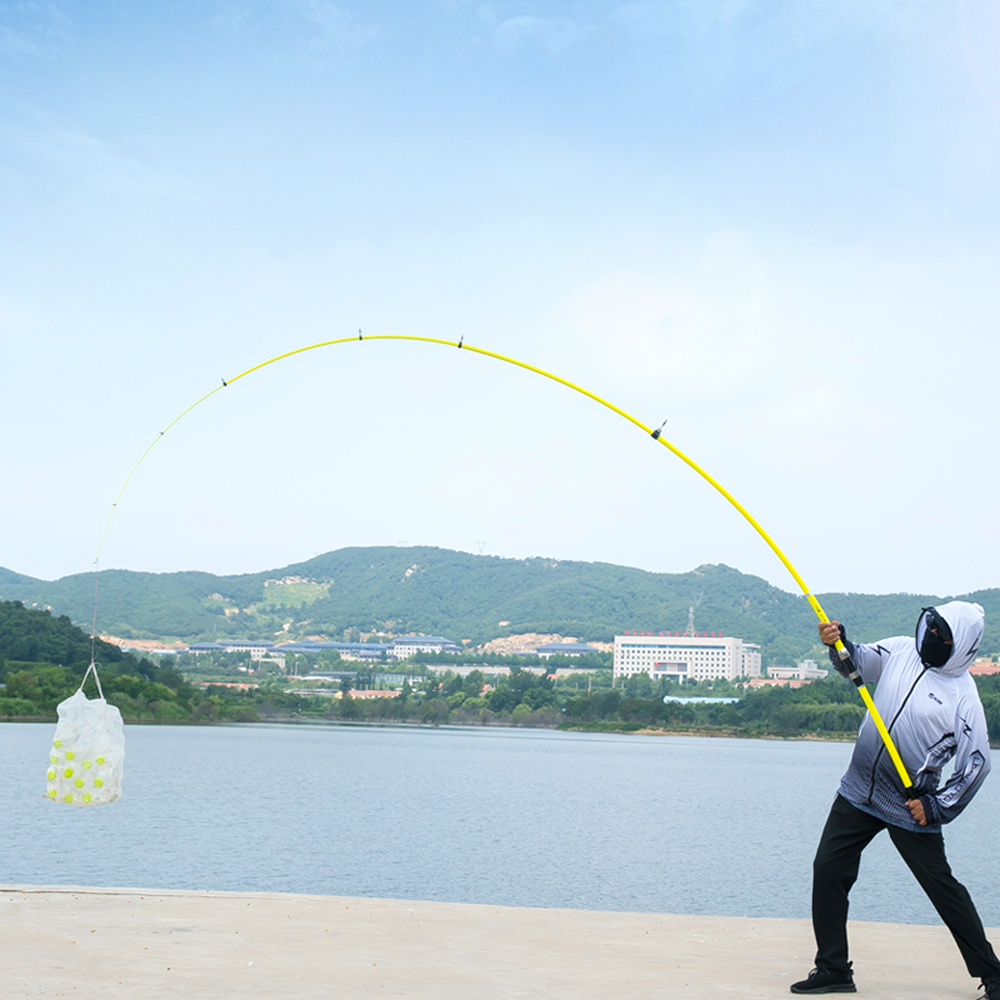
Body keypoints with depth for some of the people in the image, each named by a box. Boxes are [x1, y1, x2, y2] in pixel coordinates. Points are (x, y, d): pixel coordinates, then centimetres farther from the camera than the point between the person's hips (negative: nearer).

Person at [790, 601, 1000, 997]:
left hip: (911, 808, -5)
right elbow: (860, 661, -7)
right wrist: (838, 642, -28)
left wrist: (936, 807, -13)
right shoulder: (902, 651, 2)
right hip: (859, 791, 5)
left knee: (943, 887, 0)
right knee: (827, 869, 2)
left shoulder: (963, 697, -12)